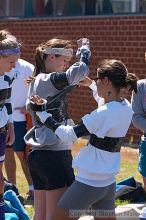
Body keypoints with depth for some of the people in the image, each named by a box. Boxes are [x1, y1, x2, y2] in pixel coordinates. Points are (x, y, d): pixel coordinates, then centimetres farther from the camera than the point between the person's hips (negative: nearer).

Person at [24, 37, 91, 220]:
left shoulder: (36, 81, 15)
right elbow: (80, 70, -25)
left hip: (38, 154, 10)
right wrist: (84, 49, -7)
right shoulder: (49, 81, -14)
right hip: (55, 155, -10)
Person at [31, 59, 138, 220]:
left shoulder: (103, 114, -23)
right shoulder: (126, 108, 1)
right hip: (108, 183, 8)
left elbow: (68, 135, -19)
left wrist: (41, 112, -12)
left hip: (88, 183, -8)